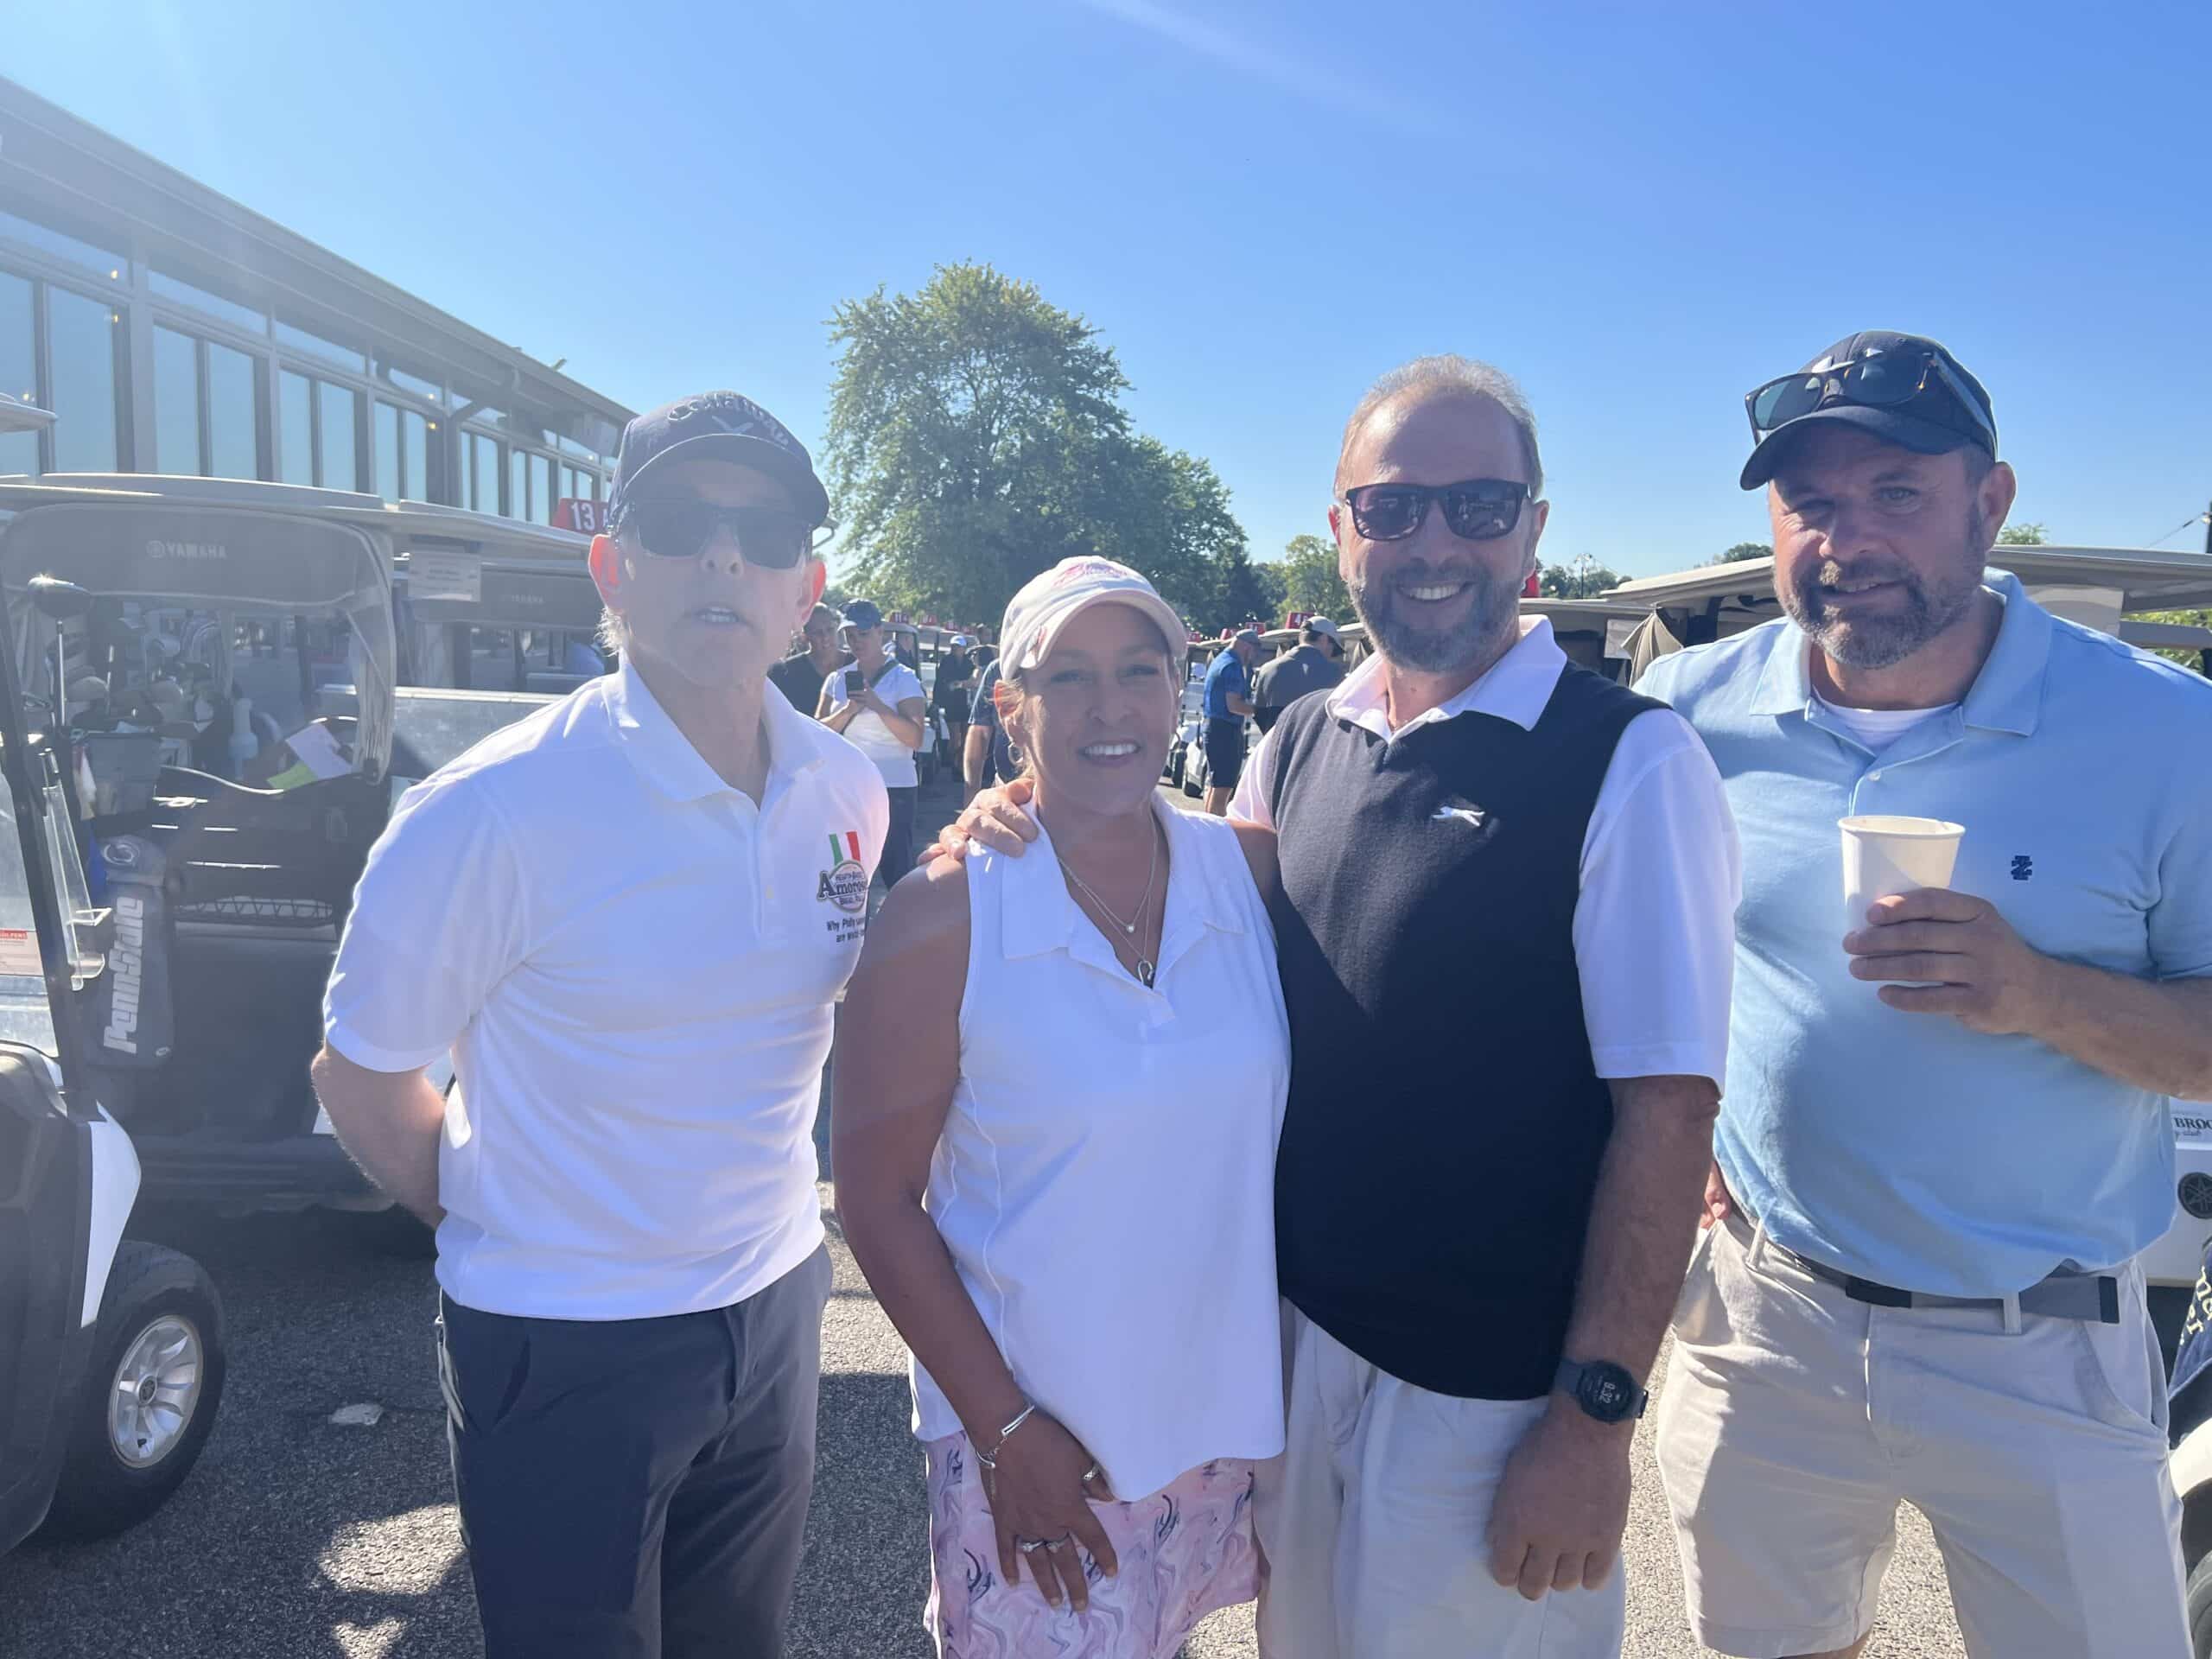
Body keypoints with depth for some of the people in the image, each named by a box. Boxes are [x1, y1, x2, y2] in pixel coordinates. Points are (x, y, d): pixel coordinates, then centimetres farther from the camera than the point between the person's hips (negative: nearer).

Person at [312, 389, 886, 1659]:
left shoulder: (851, 792, -5)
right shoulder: (498, 814, -21)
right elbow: (362, 1078, -8)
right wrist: (503, 1224, -1)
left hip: (776, 1306, 5)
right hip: (566, 1351, -4)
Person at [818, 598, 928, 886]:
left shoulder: (904, 679, -2)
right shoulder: (838, 680, 11)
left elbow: (916, 738, -12)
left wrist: (878, 706, -21)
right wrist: (847, 712, -12)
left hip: (893, 788, -5)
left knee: (897, 871, -6)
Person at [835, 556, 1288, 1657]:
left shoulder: (1253, 871, -6)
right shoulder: (942, 922, -15)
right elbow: (878, 1201, -11)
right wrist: (1004, 1428, -12)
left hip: (1230, 1409, 4)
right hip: (1031, 1439, -3)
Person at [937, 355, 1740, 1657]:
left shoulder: (1630, 761, -15)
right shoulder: (1298, 745, 2)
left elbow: (1666, 1111, -16)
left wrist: (1596, 1419, -16)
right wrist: (1036, 831, -5)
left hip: (1491, 1396, -5)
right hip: (1290, 1338, 5)